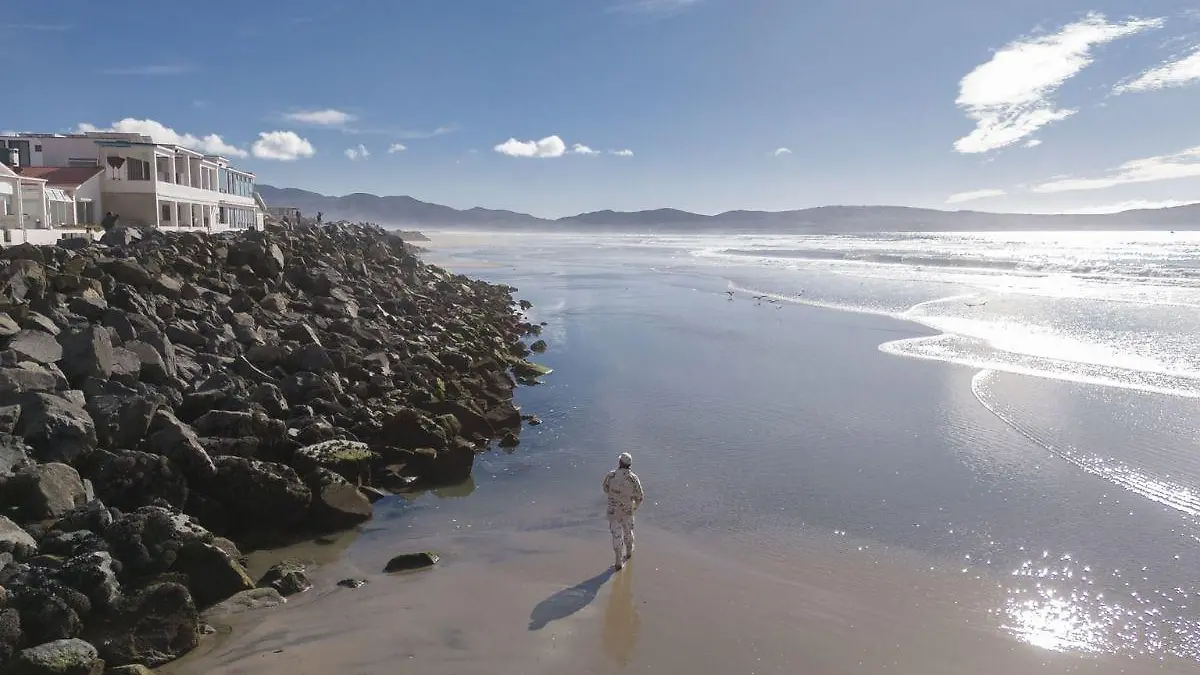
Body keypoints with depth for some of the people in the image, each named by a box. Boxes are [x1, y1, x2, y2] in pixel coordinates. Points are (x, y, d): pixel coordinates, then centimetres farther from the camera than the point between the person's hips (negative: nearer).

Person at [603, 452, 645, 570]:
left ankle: (619, 562, 9)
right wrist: (636, 506, 11)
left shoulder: (610, 475, -17)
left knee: (617, 535, 8)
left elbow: (606, 490, 2)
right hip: (627, 511, 1)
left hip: (613, 511, -1)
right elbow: (640, 497, -12)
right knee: (628, 531, 25)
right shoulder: (633, 478, -18)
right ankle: (629, 552, 48)